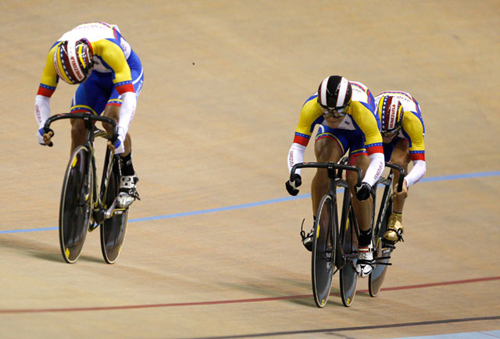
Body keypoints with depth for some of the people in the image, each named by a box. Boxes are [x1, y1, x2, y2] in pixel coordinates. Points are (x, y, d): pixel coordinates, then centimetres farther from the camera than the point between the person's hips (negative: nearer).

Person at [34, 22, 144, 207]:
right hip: (96, 75, 4)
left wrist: (120, 134, -59)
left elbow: (128, 96, -47)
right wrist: (43, 127, -42)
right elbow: (42, 97, -23)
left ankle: (128, 179, -11)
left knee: (111, 119, -30)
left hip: (127, 70, -4)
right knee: (78, 127, -14)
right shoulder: (56, 54, -30)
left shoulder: (107, 48, -43)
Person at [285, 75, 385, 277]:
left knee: (356, 184, -19)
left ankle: (365, 246, -1)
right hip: (331, 133, 2)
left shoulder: (363, 111, -42)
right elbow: (297, 147, -33)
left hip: (361, 134, -2)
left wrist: (367, 183, -60)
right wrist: (294, 174, -51)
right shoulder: (311, 108, -36)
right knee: (324, 167, -29)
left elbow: (377, 157, -43)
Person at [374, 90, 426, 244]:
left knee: (399, 162, -33)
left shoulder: (411, 120, -43)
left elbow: (420, 164, -45)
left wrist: (405, 182, -64)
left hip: (403, 135, -2)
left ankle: (396, 219, -19)